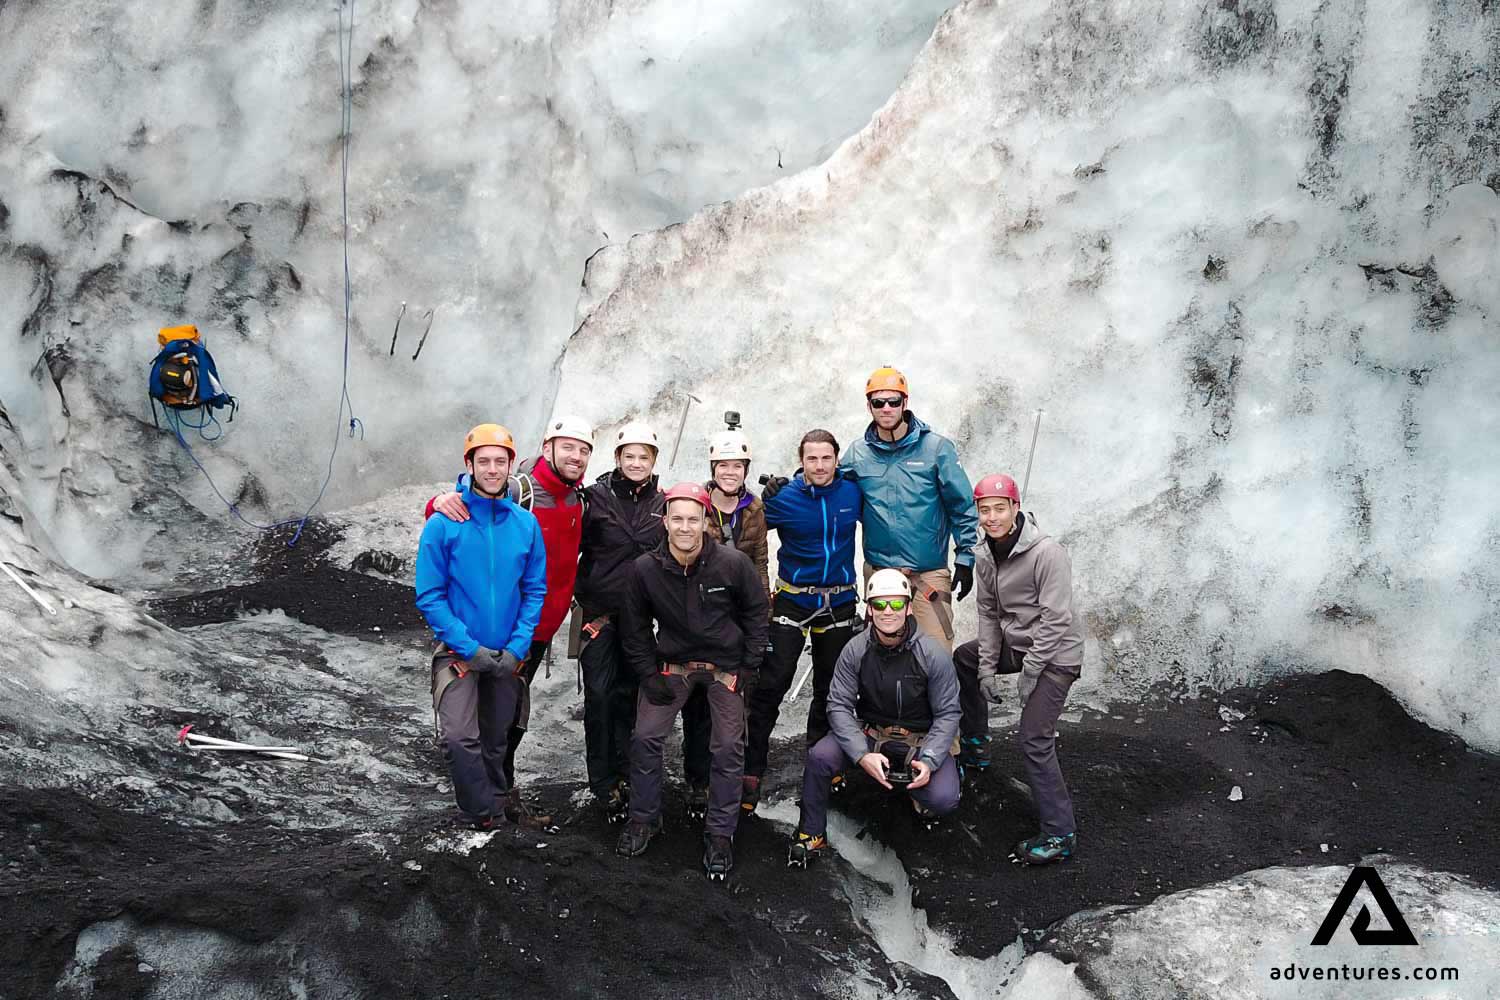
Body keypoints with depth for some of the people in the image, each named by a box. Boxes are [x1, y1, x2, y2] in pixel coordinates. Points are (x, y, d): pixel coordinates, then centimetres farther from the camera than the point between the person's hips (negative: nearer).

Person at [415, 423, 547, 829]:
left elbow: (535, 591, 2)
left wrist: (517, 647, -10)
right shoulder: (444, 524, -11)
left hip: (509, 654, 3)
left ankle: (497, 802, 37)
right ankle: (484, 812, 1)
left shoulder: (526, 524, -2)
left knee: (496, 739, 17)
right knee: (459, 737, -18)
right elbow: (429, 596, -10)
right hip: (459, 652, -3)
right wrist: (470, 647, -16)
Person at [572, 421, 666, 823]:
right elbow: (570, 547, -3)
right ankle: (603, 784, 5)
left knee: (629, 693, 10)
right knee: (599, 692, -5)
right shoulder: (596, 496, -7)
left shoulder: (662, 503, 5)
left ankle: (624, 773, 22)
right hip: (599, 608, -3)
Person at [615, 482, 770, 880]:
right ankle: (644, 818, 18)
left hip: (725, 664, -1)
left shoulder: (733, 563, -19)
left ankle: (720, 832, 14)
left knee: (728, 748, -1)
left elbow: (757, 611, -3)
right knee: (645, 738, -2)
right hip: (671, 663, 2)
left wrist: (747, 666, -5)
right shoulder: (645, 568, -14)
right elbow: (634, 627, 1)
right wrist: (648, 674, -3)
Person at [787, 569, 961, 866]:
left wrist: (929, 761, -23)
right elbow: (839, 706, -10)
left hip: (921, 739, -1)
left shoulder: (933, 653, -15)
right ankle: (812, 834, -3)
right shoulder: (856, 650, -10)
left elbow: (947, 714, -9)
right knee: (819, 756, -26)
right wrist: (862, 755, -24)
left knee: (942, 800, -25)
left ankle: (919, 793, 15)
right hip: (868, 733, 1)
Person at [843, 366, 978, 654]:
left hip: (929, 573, -2)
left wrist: (965, 558, -2)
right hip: (879, 571, 3)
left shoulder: (936, 447, -3)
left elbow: (962, 507, 1)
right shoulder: (858, 453, 4)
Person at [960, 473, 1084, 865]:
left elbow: (1056, 619, -24)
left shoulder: (1047, 553, -24)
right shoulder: (985, 556, 1)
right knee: (961, 659, 20)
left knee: (1033, 742, -15)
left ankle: (1060, 835, -10)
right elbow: (988, 613, 6)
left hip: (1054, 655, -8)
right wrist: (987, 667, -1)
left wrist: (1029, 671, -21)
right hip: (1014, 643, 8)